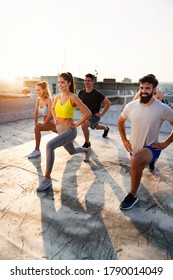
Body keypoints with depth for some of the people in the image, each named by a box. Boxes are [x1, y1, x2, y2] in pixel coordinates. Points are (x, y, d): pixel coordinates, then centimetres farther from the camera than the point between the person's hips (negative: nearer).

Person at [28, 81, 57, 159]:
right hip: (47, 121, 9)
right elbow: (36, 112, -1)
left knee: (37, 128, -29)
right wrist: (36, 123, -7)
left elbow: (51, 114, -30)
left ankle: (37, 150, -18)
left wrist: (43, 124, -27)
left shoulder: (48, 100, -25)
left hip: (53, 122, -9)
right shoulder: (38, 99, -4)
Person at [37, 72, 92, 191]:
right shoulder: (58, 97, 3)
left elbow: (88, 113, -19)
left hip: (70, 131, -8)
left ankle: (47, 178, -18)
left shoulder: (73, 98, -16)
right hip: (60, 130, 8)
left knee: (49, 145, -30)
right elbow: (53, 108, 24)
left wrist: (76, 124, -15)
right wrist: (55, 119, 6)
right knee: (72, 151, 28)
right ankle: (87, 150, 63)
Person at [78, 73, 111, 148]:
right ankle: (106, 128, 66)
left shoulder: (97, 94, -23)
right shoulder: (81, 92, -10)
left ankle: (87, 143, -7)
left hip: (95, 115, -6)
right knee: (97, 126, 30)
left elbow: (108, 103, -16)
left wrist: (101, 114, -16)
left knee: (84, 125, -31)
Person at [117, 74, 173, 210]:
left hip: (151, 148, -5)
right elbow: (120, 121, 9)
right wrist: (124, 140, 4)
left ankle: (133, 195, -16)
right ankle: (150, 161, 69)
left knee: (135, 160, -38)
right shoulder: (131, 106, -9)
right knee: (137, 170, 32)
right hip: (134, 147, 5)